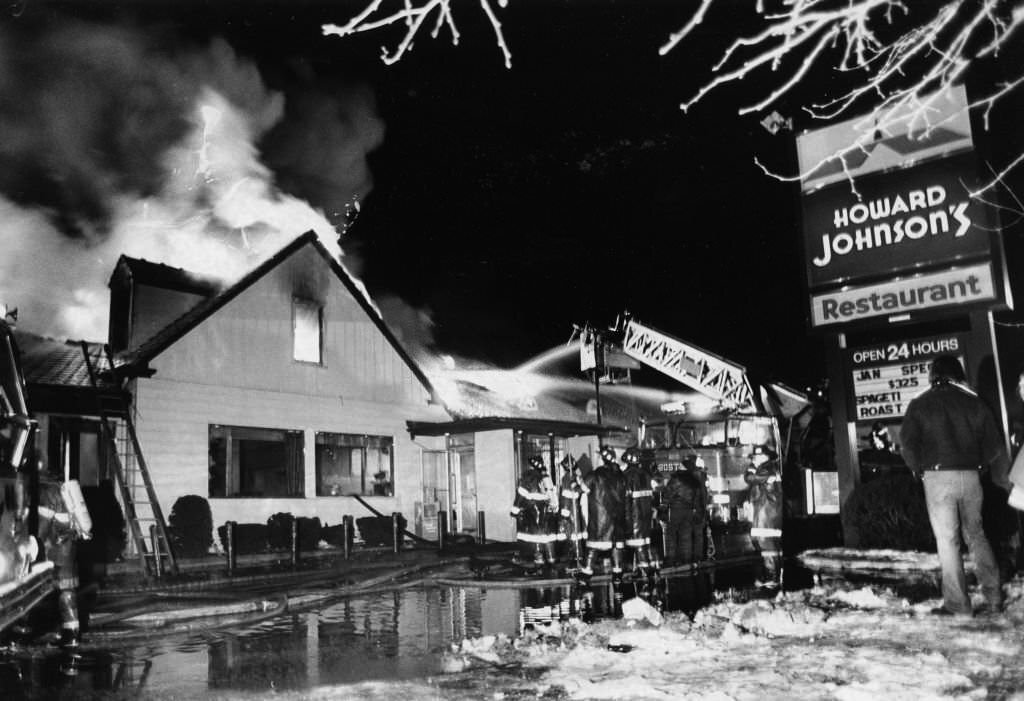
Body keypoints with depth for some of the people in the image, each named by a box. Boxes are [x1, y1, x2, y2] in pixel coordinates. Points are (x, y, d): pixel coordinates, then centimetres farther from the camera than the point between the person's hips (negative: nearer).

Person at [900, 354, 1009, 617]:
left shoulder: (919, 405, -1)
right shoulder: (973, 402, 7)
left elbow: (908, 444, -8)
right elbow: (994, 445, 8)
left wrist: (918, 469, 9)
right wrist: (1000, 479, 19)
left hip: (938, 477, -3)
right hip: (970, 475, 3)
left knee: (947, 539, 2)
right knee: (976, 534, 17)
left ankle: (957, 604, 3)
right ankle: (994, 597, 16)